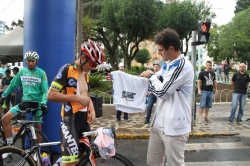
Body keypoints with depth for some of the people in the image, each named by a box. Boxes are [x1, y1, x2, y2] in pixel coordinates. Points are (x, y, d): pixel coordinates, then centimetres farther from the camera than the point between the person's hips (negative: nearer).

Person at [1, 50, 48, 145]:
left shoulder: (41, 73, -5)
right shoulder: (22, 72, 5)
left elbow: (45, 91, -9)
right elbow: (12, 85, 15)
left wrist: (44, 103, -24)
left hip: (37, 103, -3)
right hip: (25, 102, 3)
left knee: (38, 127, 9)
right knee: (5, 118, -13)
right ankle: (9, 144, -2)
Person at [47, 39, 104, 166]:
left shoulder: (85, 73, 13)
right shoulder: (66, 70, -10)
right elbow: (51, 95, -16)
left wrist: (92, 110, 5)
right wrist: (76, 98, -19)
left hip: (85, 119, 8)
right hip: (71, 119, -8)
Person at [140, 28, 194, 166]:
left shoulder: (183, 66, -17)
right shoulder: (167, 65, 11)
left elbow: (162, 91, -20)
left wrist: (151, 76, -3)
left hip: (174, 127, -9)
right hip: (159, 123, 9)